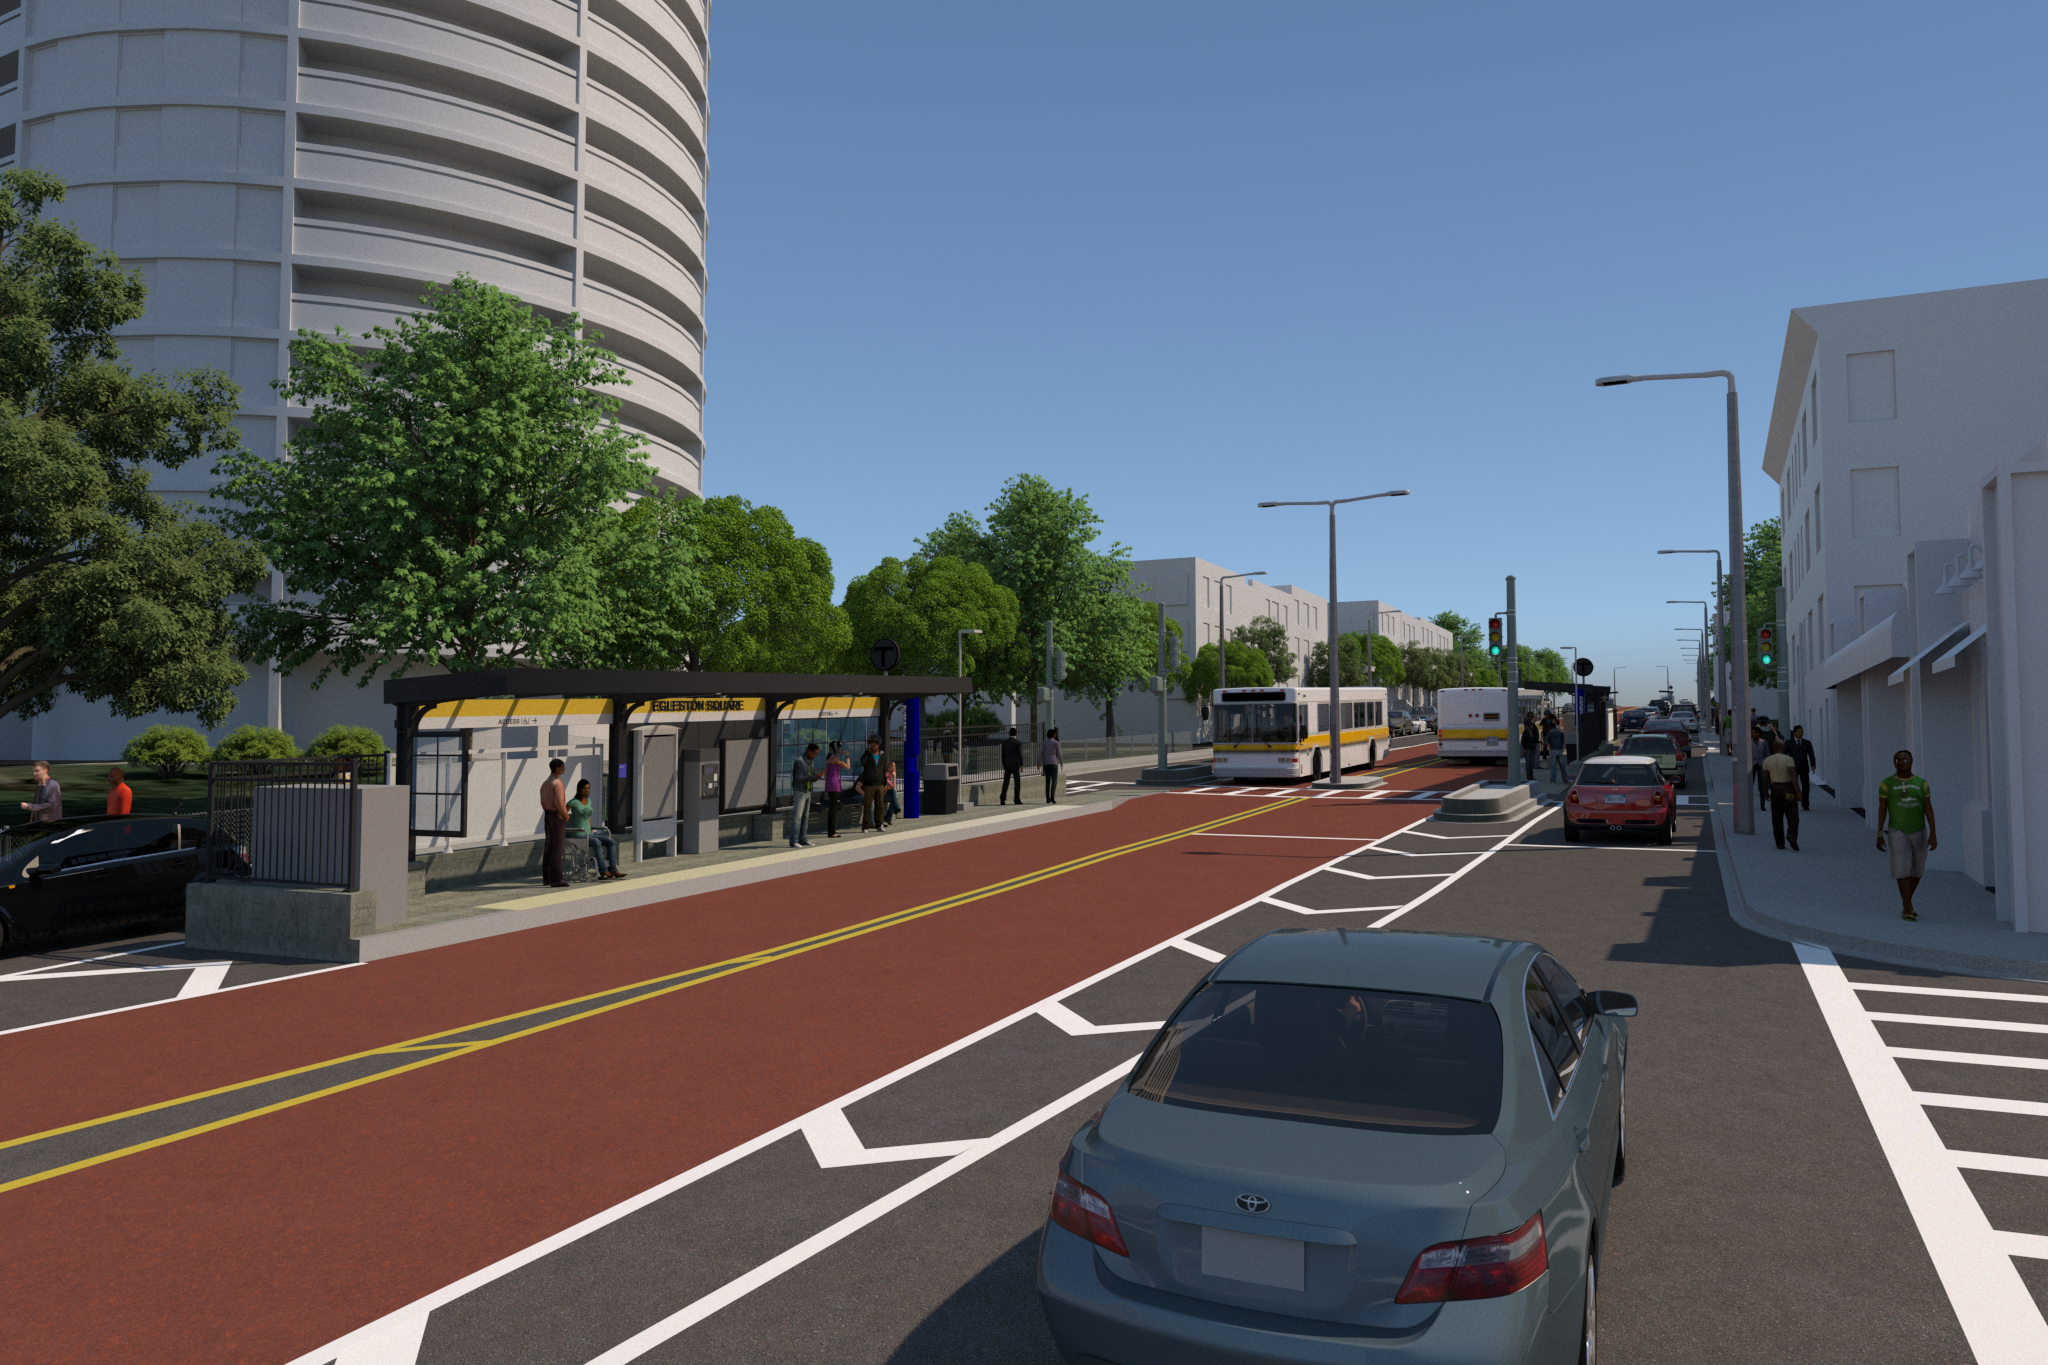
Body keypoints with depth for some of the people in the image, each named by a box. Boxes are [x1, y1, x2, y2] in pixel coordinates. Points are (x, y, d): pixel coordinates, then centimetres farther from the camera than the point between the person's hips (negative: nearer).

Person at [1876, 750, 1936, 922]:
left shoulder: (1921, 783, 0)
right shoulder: (1886, 783, -5)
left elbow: (1929, 809, -1)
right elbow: (1882, 810, -4)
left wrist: (1933, 834, -8)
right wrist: (1879, 835, -6)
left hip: (1919, 832, 3)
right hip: (1897, 832, -3)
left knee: (1917, 871, 10)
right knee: (1902, 869, -13)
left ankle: (1906, 903, 30)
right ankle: (1907, 910, -9)